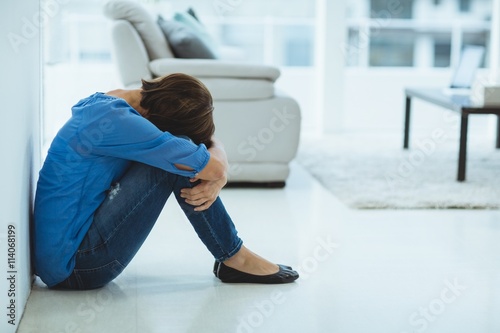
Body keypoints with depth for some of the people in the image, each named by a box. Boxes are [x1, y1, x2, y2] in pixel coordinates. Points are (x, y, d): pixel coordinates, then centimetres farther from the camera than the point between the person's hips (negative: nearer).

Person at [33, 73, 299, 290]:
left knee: (175, 154, 8)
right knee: (176, 161, -16)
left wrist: (215, 180, -11)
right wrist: (215, 145, 1)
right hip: (73, 267, -10)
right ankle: (234, 259, -1)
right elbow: (214, 166, -21)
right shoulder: (115, 122, -23)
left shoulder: (105, 104, 8)